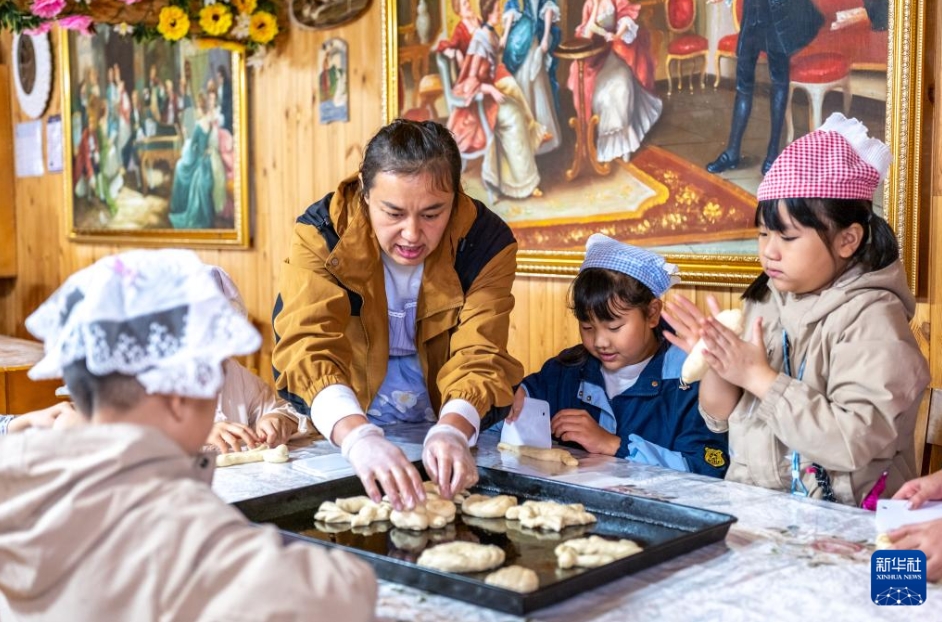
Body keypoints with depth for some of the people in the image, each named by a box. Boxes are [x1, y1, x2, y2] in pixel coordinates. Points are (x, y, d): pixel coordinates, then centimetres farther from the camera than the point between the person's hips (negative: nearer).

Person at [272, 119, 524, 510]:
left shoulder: (486, 241, -15)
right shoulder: (322, 233, -19)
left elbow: (479, 357, -22)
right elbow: (310, 347, -31)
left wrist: (451, 432, -44)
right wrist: (359, 438, -50)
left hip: (443, 418, 2)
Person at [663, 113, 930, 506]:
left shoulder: (871, 317, -10)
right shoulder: (766, 302, 6)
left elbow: (855, 441, -21)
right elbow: (720, 418, 10)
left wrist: (759, 376, -18)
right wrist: (717, 365, -8)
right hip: (750, 503, 6)